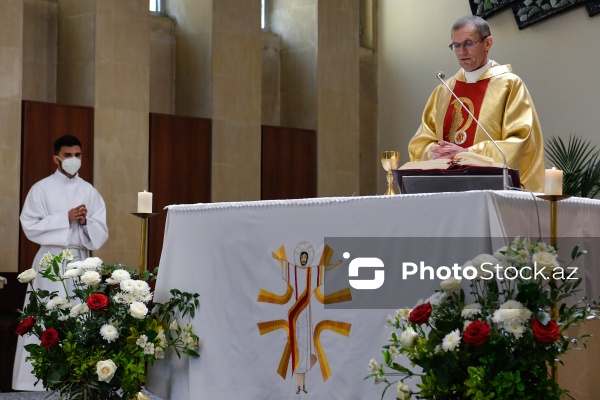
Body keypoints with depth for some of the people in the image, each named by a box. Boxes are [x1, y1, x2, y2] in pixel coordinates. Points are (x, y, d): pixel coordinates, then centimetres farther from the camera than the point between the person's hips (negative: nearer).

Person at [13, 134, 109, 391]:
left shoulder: (89, 192, 11)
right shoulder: (41, 189, 2)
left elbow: (101, 233, 9)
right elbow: (31, 226, -7)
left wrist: (86, 221, -12)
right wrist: (66, 218, -13)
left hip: (81, 261, 3)